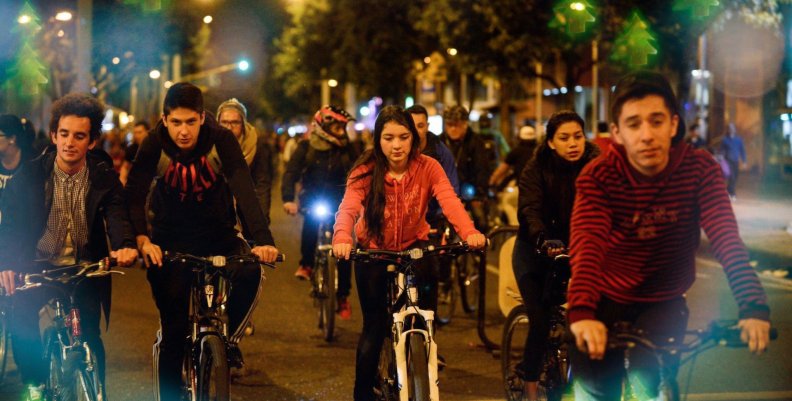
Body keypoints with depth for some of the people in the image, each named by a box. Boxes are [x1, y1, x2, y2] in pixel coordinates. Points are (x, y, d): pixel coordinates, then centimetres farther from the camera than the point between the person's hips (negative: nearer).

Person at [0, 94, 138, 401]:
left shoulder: (104, 178, -4)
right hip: (38, 268, 0)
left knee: (89, 337, -12)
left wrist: (125, 245, -38)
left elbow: (117, 215, -15)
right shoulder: (30, 175, -4)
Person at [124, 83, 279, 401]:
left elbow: (244, 190, -28)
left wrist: (262, 239, -42)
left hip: (218, 235, 0)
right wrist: (141, 239, -44)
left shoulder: (221, 141, -17)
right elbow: (134, 194, -25)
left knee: (250, 274, -29)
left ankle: (229, 338, -3)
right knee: (173, 330, -6)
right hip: (171, 240, 0)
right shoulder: (155, 145, -16)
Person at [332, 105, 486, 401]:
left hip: (413, 247, 1)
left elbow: (449, 200, -31)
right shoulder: (365, 171, -17)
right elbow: (348, 207, -32)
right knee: (374, 327, -4)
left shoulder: (428, 168, -15)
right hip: (373, 250, -1)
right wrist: (342, 238, -54)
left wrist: (469, 232, -51)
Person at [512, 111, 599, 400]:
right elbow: (530, 210, -27)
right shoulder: (536, 169, -14)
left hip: (574, 246, 2)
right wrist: (543, 240, -47)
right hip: (535, 249, -2)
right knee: (540, 318, -11)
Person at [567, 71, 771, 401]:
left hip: (664, 302, 0)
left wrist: (753, 306, -41)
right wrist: (581, 312, -52)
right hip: (607, 297, 0)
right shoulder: (598, 176, -19)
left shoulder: (700, 169, -15)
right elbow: (587, 242, -34)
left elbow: (727, 238, -26)